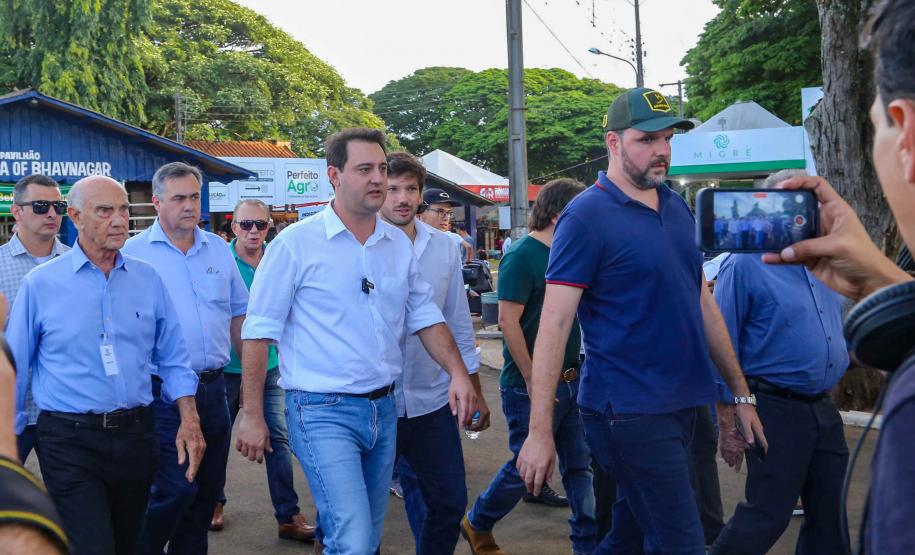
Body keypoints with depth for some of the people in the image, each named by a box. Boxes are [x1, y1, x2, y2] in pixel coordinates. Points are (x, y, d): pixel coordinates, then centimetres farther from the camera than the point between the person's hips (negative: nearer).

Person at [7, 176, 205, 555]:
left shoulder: (148, 279, 5)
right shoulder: (40, 284, -3)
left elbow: (172, 358, 9)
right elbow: (14, 370, 3)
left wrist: (189, 420, -1)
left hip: (136, 435, 4)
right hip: (70, 440, -3)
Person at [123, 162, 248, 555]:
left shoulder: (219, 250, 10)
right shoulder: (133, 253, -3)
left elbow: (238, 313, 17)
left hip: (213, 389, 5)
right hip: (163, 393, -5)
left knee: (207, 490, 11)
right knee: (175, 490, -9)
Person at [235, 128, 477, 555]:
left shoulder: (399, 244, 7)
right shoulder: (296, 243, -9)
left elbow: (424, 316, 13)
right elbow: (259, 331, -7)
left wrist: (457, 371, -2)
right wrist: (252, 416, -9)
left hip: (384, 408, 6)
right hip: (322, 412, -6)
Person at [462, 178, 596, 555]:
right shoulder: (522, 256, -15)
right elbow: (508, 320, -20)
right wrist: (533, 381, -20)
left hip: (570, 380, 8)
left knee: (580, 466, 10)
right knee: (526, 466, 4)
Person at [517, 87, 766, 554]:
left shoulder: (677, 207, 10)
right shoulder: (586, 215, -12)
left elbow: (702, 302, 17)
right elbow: (554, 324, -16)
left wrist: (741, 392, 17)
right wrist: (540, 432, -20)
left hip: (682, 404, 7)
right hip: (629, 410, -7)